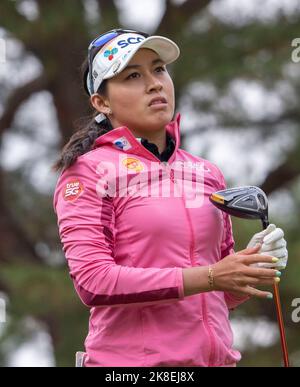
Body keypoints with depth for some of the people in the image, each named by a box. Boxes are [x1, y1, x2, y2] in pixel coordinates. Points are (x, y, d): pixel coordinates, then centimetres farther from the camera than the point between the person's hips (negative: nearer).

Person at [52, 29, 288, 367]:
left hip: (216, 356, 5)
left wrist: (248, 270, -4)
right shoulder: (87, 171, -5)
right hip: (132, 359, -5)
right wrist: (208, 277, -20)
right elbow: (93, 282, -17)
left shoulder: (208, 174, 11)